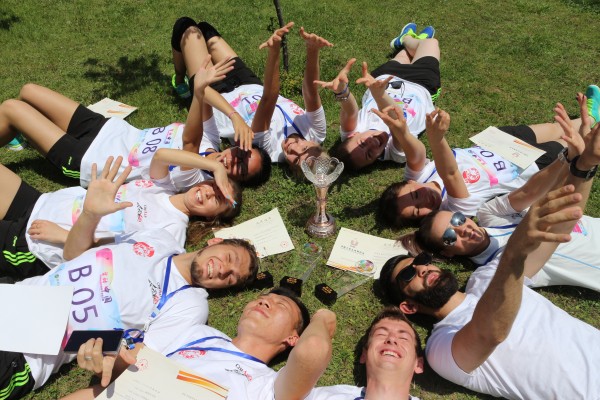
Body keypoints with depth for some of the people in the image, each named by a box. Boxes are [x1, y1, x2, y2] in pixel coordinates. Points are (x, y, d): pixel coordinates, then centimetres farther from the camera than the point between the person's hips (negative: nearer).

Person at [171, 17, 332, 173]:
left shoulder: (273, 148, -43)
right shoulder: (314, 132, -31)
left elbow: (268, 102, -54)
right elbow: (311, 92, -40)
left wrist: (274, 51, -64)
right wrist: (312, 50, -57)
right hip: (251, 88, 6)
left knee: (186, 26, 5)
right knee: (204, 28, 21)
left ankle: (179, 84, 33)